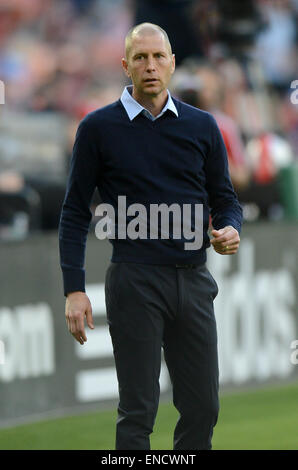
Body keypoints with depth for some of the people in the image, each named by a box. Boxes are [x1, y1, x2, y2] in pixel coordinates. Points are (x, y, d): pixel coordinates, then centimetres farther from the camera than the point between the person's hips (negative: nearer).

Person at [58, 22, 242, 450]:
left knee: (202, 407, 5)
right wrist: (74, 290, -7)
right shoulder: (99, 127, 0)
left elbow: (224, 197, 14)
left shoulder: (201, 126, 9)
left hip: (193, 281, 4)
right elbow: (75, 212, 1)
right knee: (137, 411, -2)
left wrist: (231, 229, -10)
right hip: (135, 282, -3)